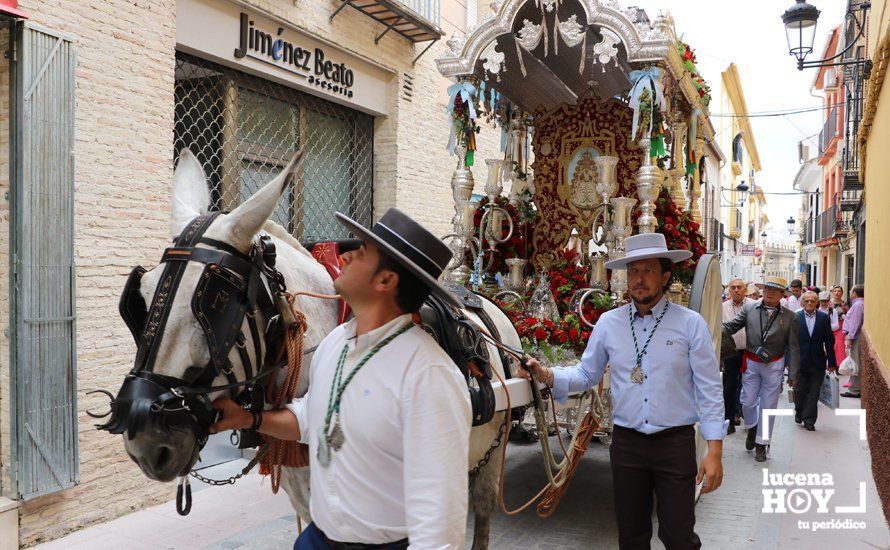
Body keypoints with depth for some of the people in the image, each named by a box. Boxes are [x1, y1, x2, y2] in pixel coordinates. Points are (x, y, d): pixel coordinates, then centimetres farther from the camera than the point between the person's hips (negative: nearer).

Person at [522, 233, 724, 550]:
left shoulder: (690, 324, -5)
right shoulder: (608, 323, 2)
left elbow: (710, 390, -5)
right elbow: (586, 375, 9)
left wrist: (714, 452, -9)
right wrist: (547, 376, -10)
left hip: (675, 444, -2)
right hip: (625, 443, 3)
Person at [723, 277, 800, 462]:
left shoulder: (789, 317, -1)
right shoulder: (749, 309, -1)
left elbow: (792, 347, -1)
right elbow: (730, 326, -1)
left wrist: (793, 374, -3)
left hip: (774, 365, 0)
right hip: (751, 363, 1)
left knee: (768, 406, 6)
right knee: (748, 402, 5)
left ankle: (761, 444, 20)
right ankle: (752, 428, 36)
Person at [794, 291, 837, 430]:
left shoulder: (824, 318, 1)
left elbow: (829, 341, 2)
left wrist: (831, 362, 1)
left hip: (818, 361, 1)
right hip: (800, 360, -1)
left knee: (814, 393, 5)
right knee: (799, 390, 9)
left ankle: (809, 419, 14)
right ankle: (799, 412, 32)